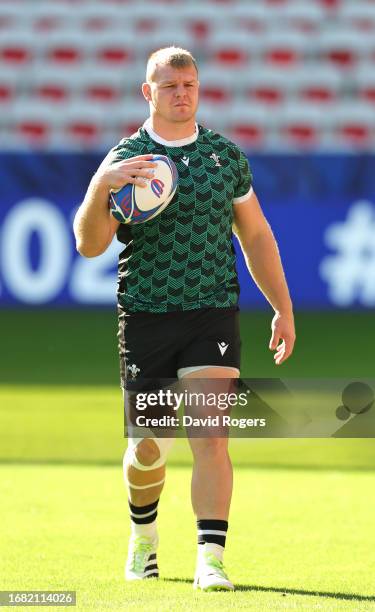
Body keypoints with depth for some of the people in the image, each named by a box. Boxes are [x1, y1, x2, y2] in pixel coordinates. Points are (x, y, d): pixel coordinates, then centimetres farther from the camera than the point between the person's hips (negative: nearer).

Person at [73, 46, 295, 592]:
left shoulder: (227, 156, 8)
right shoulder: (125, 160, 0)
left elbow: (256, 236, 17)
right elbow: (89, 245, -10)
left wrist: (283, 309, 15)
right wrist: (100, 187, -27)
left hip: (213, 314, 1)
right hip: (145, 317, -1)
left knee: (210, 439, -14)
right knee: (148, 447, 6)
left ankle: (210, 560, -16)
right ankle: (143, 536, 35)